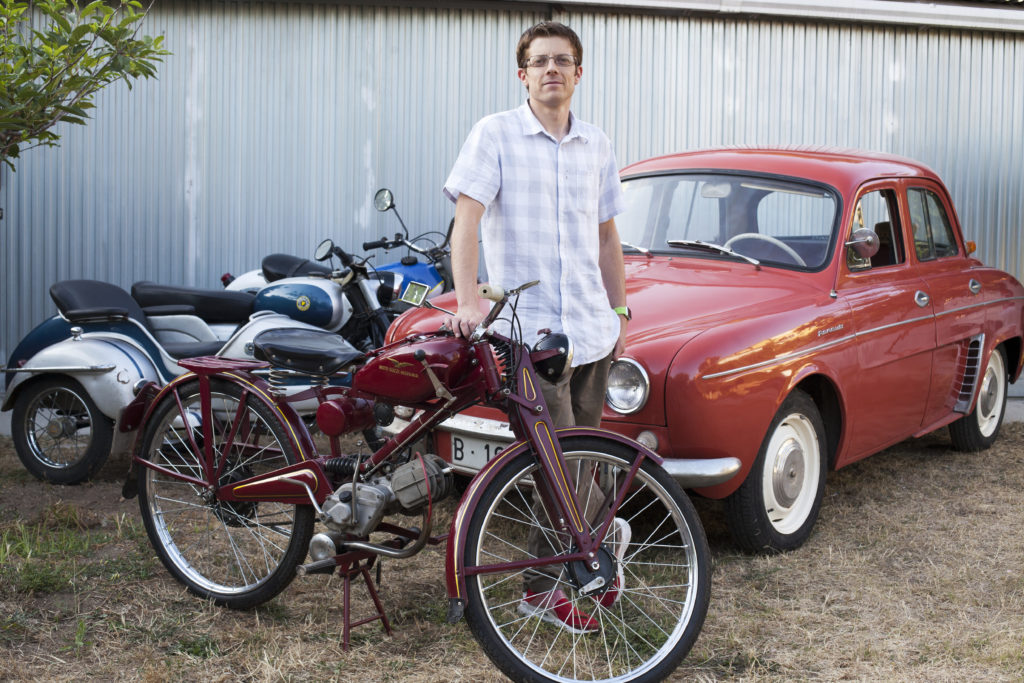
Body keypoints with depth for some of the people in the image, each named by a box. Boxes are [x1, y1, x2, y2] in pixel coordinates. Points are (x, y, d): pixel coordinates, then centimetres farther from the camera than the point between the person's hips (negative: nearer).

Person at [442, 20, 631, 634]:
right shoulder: (496, 135, -3)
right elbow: (467, 217, -14)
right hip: (529, 325, -4)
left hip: (591, 326, 5)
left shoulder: (597, 146, 12)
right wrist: (469, 300, -27)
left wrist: (620, 313, 18)